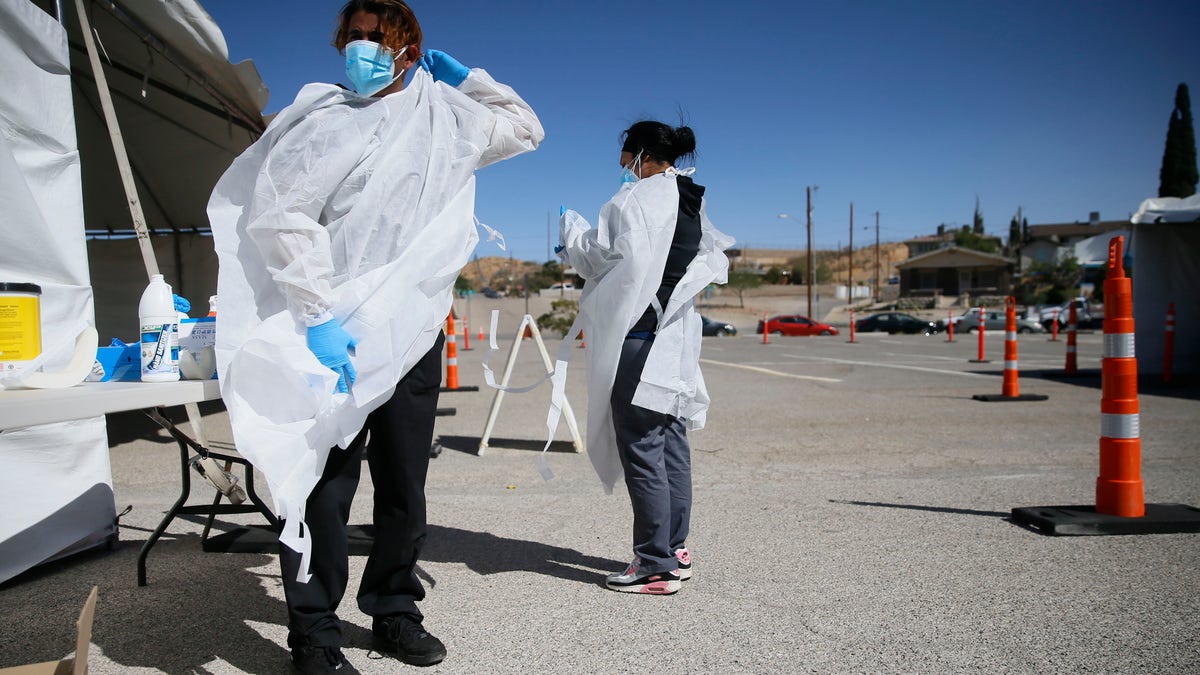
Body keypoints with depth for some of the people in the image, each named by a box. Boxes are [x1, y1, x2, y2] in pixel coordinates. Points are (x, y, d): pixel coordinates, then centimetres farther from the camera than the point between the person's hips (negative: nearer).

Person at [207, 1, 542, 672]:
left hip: (414, 334, 4)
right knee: (326, 489, 0)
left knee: (405, 488, 13)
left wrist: (463, 78, 16)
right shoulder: (322, 118, -2)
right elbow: (280, 215, -12)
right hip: (339, 334, -4)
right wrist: (318, 318, -20)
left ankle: (395, 613, 30)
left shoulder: (448, 119, 11)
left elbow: (526, 127, 27)